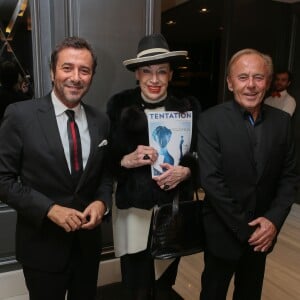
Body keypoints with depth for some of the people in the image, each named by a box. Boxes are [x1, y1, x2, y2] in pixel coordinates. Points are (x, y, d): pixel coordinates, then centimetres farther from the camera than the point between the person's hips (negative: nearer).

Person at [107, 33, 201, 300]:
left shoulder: (188, 107, -3)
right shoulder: (119, 105, -5)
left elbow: (202, 158, 3)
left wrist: (184, 172, -16)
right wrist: (127, 160, -19)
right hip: (133, 211, -1)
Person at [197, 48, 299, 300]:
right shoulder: (211, 120, -15)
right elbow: (211, 180, -18)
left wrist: (274, 220, -11)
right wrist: (244, 229, -16)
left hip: (262, 233, 4)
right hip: (223, 232, -3)